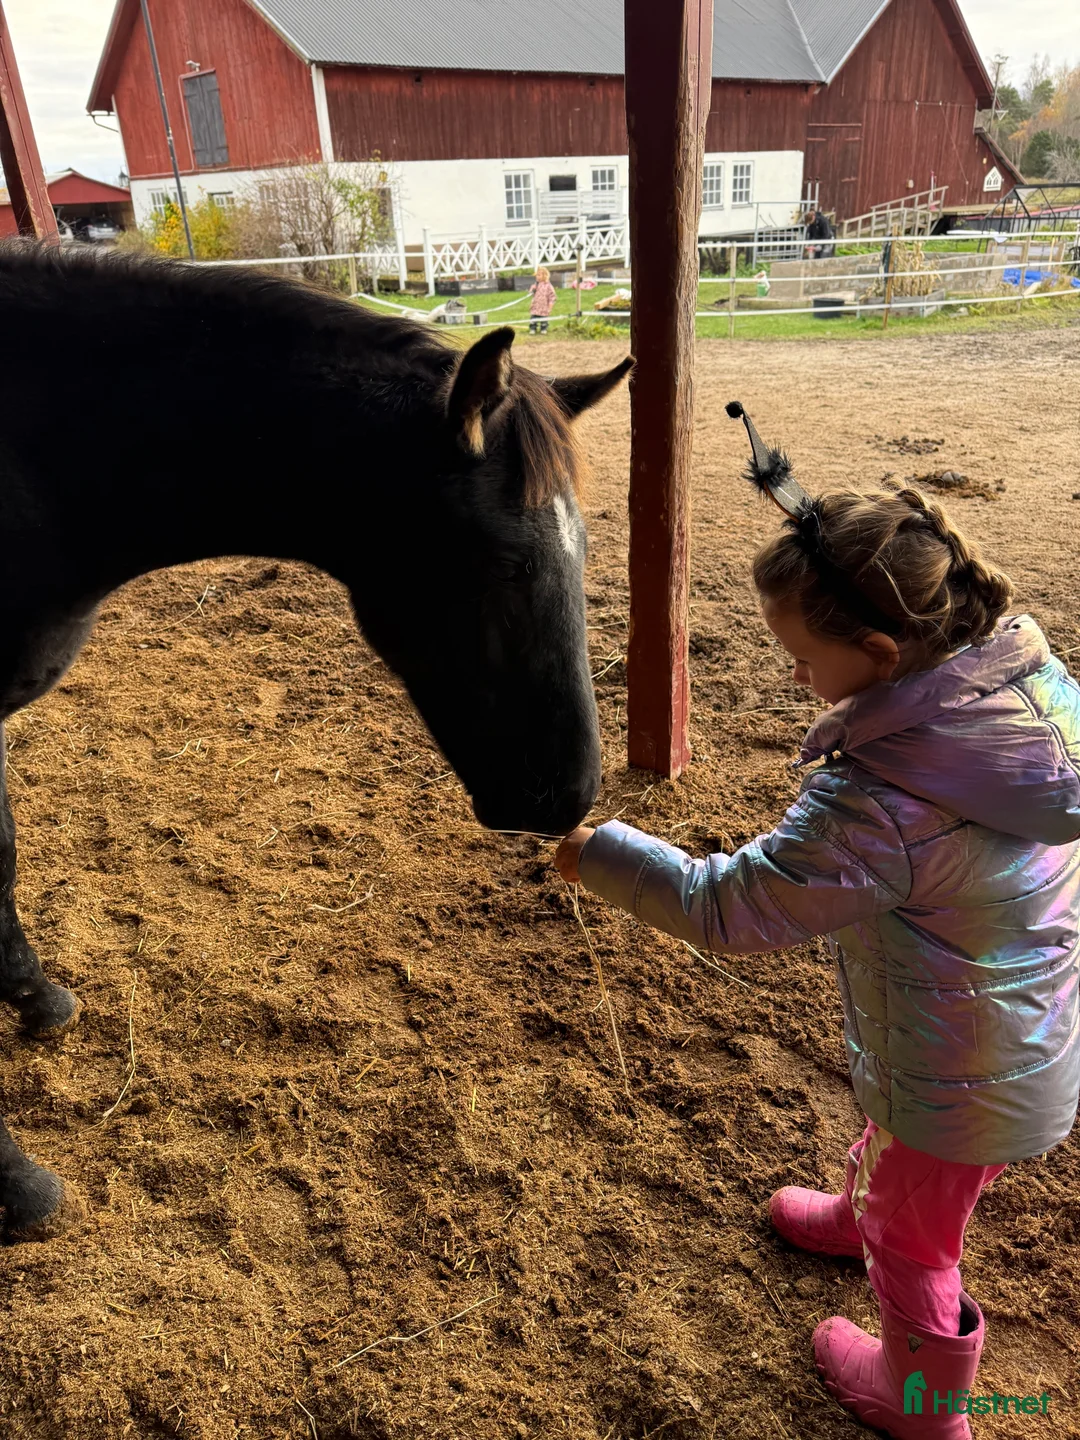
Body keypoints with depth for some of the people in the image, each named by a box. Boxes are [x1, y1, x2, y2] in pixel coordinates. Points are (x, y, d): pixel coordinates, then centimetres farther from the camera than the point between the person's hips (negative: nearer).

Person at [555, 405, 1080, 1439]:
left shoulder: (877, 806, -40)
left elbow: (726, 906, -32)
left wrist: (601, 854, -18)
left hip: (965, 1086, -8)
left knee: (914, 1242, 23)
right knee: (892, 1150, 37)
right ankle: (859, 1214, 68)